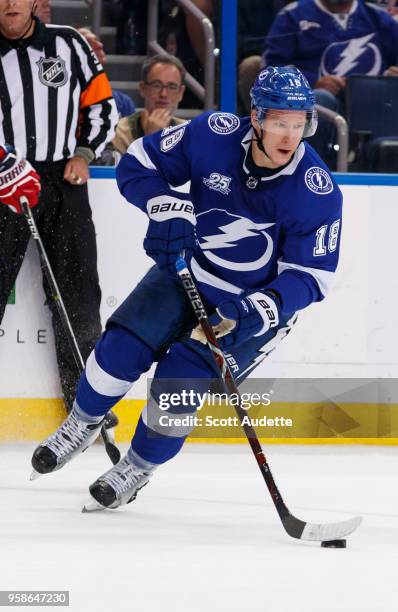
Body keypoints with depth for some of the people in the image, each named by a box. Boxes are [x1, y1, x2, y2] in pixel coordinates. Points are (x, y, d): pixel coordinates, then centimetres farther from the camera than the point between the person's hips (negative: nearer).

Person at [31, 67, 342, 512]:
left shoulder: (317, 191, -26)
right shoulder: (214, 135, -21)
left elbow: (309, 274, -20)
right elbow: (139, 162, -9)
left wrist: (259, 311, -35)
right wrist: (167, 206, -27)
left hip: (258, 303, -3)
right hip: (188, 270, 3)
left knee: (179, 380, -13)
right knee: (123, 348, -8)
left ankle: (138, 468, 14)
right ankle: (81, 427, 22)